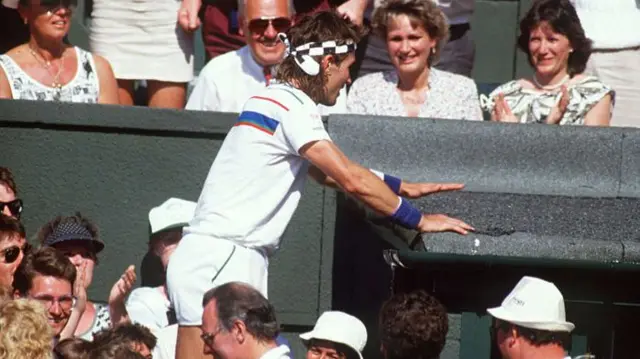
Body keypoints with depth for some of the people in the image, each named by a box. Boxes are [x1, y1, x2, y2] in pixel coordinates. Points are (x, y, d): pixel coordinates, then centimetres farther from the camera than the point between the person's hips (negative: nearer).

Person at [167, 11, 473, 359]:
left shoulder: (279, 99, 18)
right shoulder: (292, 106, -12)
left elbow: (327, 172, 31)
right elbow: (352, 180, -14)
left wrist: (403, 187, 31)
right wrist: (419, 220, -5)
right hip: (219, 260, -10)